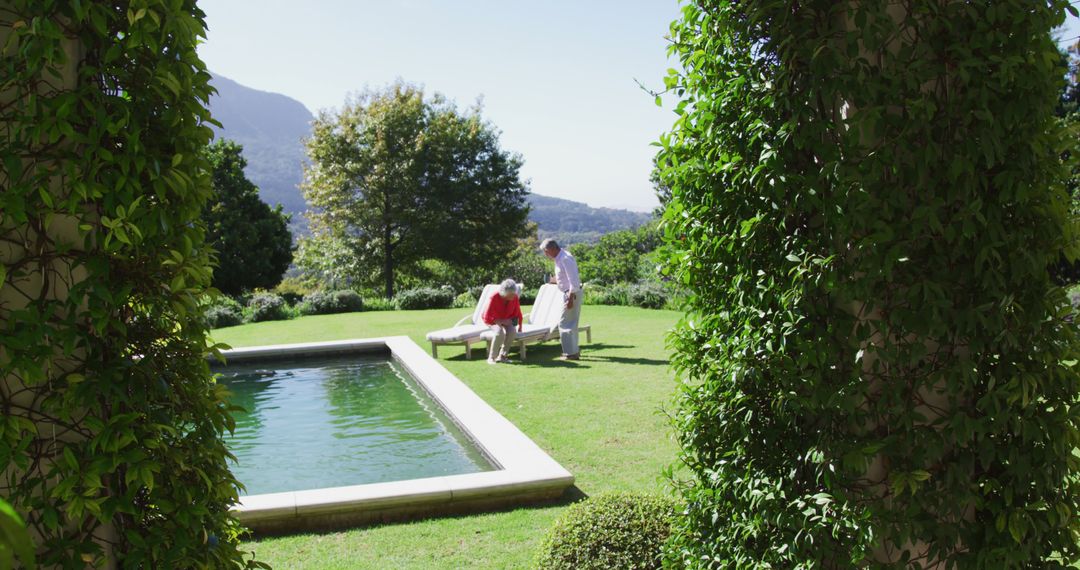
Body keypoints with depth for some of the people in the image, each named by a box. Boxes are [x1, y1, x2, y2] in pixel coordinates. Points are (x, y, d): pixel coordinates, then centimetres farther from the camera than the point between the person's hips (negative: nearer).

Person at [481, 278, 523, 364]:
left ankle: (501, 356, -17)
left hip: (505, 320, 4)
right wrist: (501, 321, -29)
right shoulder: (494, 297, -31)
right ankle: (491, 358, -20)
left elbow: (517, 313, -1)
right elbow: (487, 318, -27)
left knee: (512, 332, -29)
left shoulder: (515, 298, -19)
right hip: (492, 320, -4)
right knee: (500, 333, -35)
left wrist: (520, 326, -6)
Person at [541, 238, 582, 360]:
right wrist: (555, 280, 10)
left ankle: (571, 353, 0)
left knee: (564, 323, -5)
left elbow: (573, 280, -24)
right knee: (571, 323, 17)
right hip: (569, 293, 10)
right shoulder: (559, 258, 10)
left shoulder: (565, 259, -21)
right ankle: (574, 350, 27)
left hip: (571, 294, -10)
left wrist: (570, 298, -24)